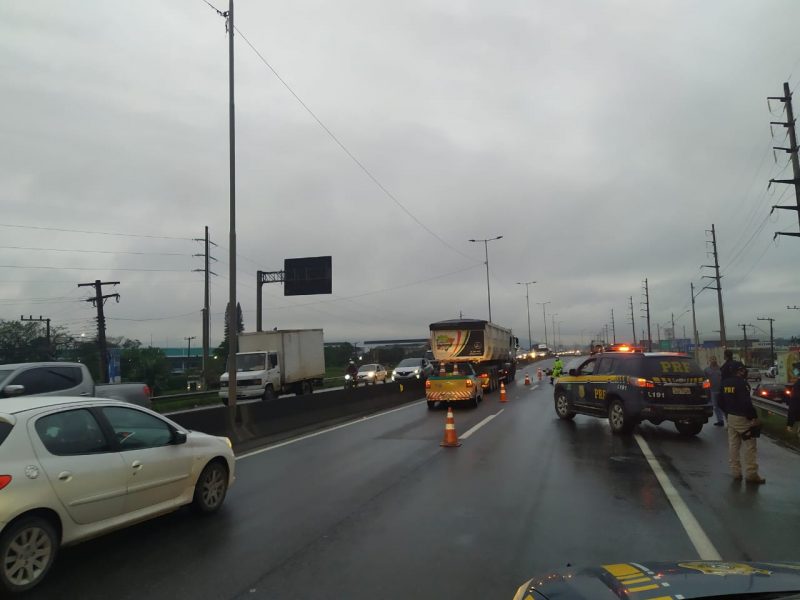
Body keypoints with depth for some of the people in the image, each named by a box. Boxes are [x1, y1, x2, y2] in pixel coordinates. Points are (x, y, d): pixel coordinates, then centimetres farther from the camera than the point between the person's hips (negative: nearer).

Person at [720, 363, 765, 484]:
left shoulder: (725, 382, 7)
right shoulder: (742, 383, -17)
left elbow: (722, 401, 14)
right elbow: (746, 403, -22)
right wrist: (754, 417, -15)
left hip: (730, 417, 8)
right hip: (742, 418, -8)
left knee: (733, 445, 11)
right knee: (749, 446, 0)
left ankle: (735, 472, 15)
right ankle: (751, 473, 1)